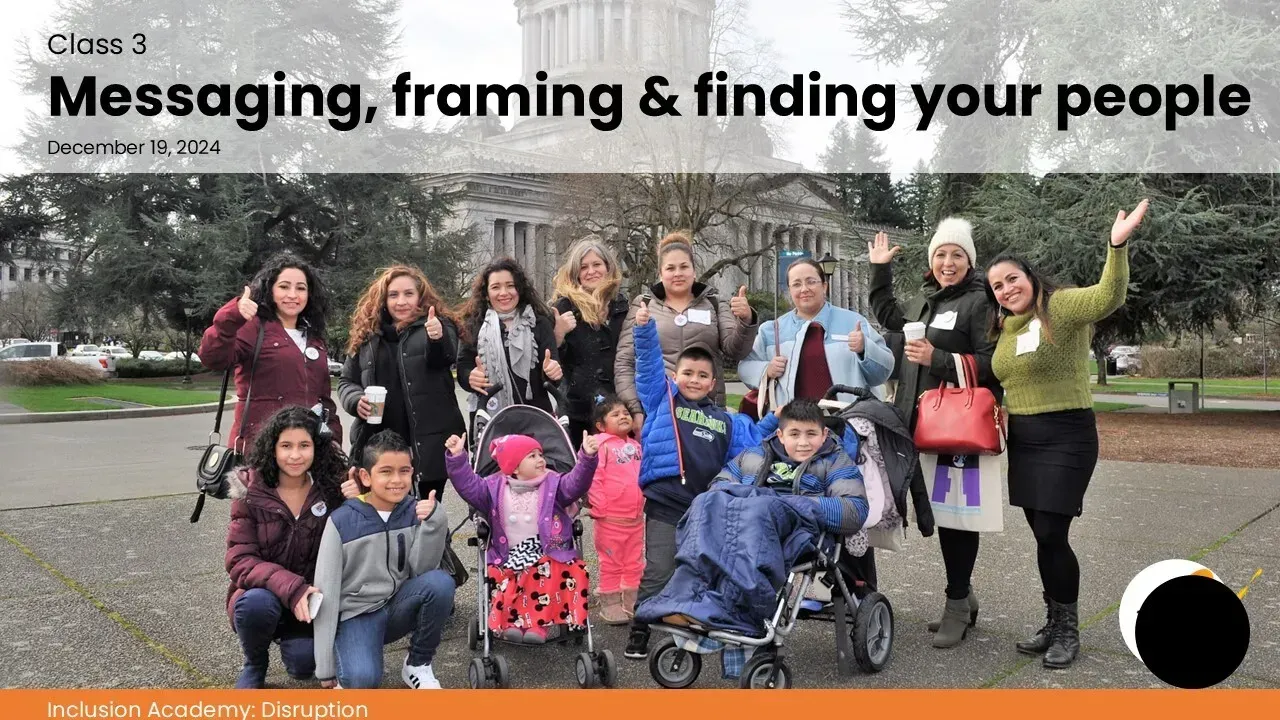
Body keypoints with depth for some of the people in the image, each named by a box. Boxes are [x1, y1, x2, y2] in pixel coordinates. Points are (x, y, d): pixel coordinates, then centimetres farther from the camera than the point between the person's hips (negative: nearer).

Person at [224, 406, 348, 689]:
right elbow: (240, 561, -15)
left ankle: (292, 639, 15)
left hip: (312, 598, 1)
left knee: (304, 662, -24)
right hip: (262, 593, 0)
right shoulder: (250, 492, -10)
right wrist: (291, 588, -30)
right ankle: (254, 665, 0)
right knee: (257, 603, -34)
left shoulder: (332, 489, -7)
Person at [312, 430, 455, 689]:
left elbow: (422, 571, -11)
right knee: (361, 680, -33)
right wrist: (325, 668, -12)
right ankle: (352, 669, 6)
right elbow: (326, 592, -10)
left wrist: (433, 523, -27)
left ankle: (418, 665, -4)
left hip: (399, 607, 4)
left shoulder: (414, 511, -3)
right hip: (356, 614, -4)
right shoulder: (341, 521, -11)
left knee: (440, 581, -27)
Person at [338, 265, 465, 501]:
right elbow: (346, 382, 19)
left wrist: (438, 338, -42)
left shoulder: (438, 326, 3)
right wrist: (357, 400, -4)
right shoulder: (367, 334, 13)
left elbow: (446, 356, -19)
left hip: (430, 440, -2)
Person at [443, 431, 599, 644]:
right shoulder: (495, 488, 5)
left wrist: (587, 458, -28)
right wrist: (457, 457, -16)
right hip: (508, 558, 1)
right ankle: (511, 623, -11)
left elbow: (576, 483, -11)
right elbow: (468, 485, -3)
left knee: (546, 578, -30)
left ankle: (537, 624, -22)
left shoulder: (553, 485, 3)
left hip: (547, 554, -1)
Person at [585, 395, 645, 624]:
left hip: (636, 518, 7)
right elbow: (592, 477, -18)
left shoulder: (635, 445, 10)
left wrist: (643, 502, 12)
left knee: (635, 564, 16)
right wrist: (600, 507, -18)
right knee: (611, 565, 5)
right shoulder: (600, 444, -12)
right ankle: (609, 606, 18)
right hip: (611, 519, -7)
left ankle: (632, 604, 28)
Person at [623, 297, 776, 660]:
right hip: (665, 503, -4)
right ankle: (639, 632, 8)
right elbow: (650, 365, -1)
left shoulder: (727, 421, 17)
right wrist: (645, 329, -12)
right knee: (658, 572, -4)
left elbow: (752, 439, 25)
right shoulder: (662, 399, 7)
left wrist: (775, 421, 12)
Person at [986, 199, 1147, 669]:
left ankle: (1069, 630, 9)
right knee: (1042, 536, 11)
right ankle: (1054, 623, 24)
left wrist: (1118, 246, -44)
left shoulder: (1060, 306, -12)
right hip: (1023, 440, 7)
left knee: (1052, 535, -8)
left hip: (1067, 437, -7)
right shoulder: (1003, 328, 10)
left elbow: (1107, 298, -31)